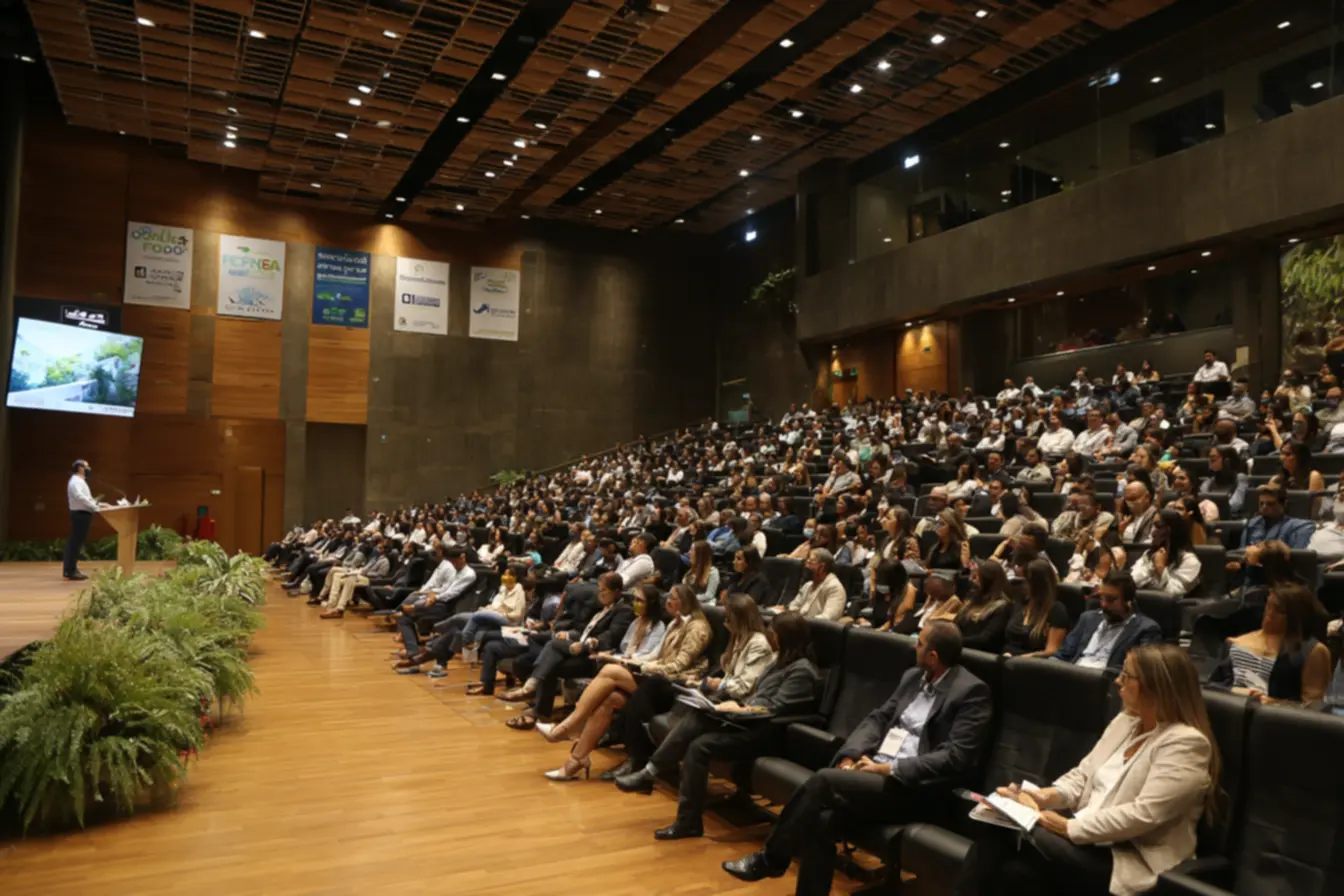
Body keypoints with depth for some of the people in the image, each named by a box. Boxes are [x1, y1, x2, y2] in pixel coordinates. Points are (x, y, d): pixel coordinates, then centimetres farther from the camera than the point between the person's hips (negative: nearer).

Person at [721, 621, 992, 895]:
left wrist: (890, 769, -18)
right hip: (874, 770, 7)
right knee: (822, 818, -22)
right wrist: (850, 755, -4)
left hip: (913, 788, -7)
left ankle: (771, 859, -7)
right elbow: (878, 718, 15)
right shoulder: (913, 677, 16)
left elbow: (956, 758, -16)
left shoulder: (971, 692, -8)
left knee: (824, 780, -25)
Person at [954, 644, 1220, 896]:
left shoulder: (1186, 744, -14)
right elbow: (1083, 774, 14)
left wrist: (1069, 827, -21)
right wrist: (1046, 797, -6)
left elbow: (1143, 815, -22)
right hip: (1086, 835, 7)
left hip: (1130, 860, -7)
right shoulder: (1125, 721, 12)